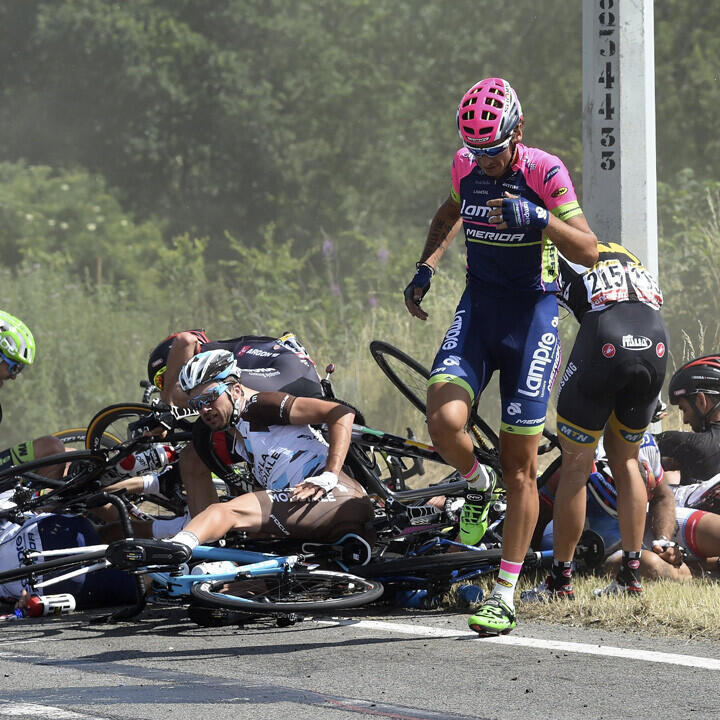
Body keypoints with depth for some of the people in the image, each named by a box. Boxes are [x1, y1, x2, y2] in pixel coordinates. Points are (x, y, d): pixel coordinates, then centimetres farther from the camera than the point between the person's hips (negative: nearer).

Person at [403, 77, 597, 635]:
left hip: (531, 316, -4)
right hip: (478, 307, 4)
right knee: (444, 421, -22)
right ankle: (476, 483, 13)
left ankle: (506, 594, 6)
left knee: (519, 464, -2)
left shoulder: (545, 171, -14)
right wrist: (425, 268, 8)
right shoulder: (467, 165, 0)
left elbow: (588, 251, -19)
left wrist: (540, 218, -35)